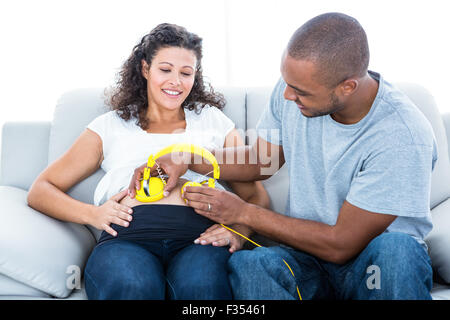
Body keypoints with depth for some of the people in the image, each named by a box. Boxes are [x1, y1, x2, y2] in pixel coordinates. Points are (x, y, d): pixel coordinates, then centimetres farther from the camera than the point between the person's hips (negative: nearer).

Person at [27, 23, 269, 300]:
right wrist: (91, 213, -2)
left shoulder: (214, 121, 25)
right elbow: (41, 191, 19)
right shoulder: (110, 127, 22)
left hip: (199, 237, 0)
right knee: (131, 286, -35)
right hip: (127, 237, 1)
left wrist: (239, 231, -4)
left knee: (200, 285, -36)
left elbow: (257, 196, 20)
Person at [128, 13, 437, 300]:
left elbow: (341, 244, -20)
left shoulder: (403, 135, -24)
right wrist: (185, 161, -1)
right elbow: (262, 160, 12)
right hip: (306, 256, 3)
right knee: (245, 265, -30)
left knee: (395, 249, -38)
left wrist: (243, 212, -15)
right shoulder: (294, 86, -7)